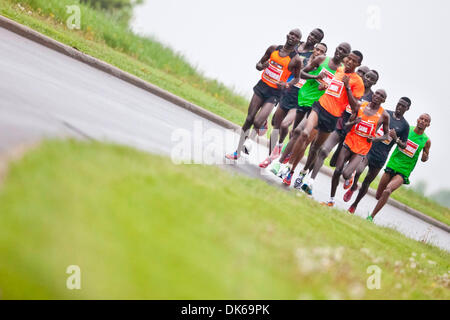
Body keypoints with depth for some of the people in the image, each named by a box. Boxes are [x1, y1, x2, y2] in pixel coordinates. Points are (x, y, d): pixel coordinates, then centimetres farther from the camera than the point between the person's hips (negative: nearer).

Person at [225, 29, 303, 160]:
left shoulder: (296, 59, -7)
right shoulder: (273, 49, 3)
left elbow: (297, 78, 5)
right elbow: (259, 64, 13)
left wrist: (286, 84, -14)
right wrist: (262, 66, -11)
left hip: (274, 93, -3)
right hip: (262, 86, 4)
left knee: (257, 123, -19)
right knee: (249, 119, 4)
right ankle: (238, 152, 13)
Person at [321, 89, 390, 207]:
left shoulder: (384, 115, -3)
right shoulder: (360, 106, 2)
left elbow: (386, 135, 7)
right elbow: (347, 124, 10)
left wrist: (374, 139, -11)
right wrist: (353, 122, -13)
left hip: (362, 149, -2)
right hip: (350, 141, 2)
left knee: (346, 174, -17)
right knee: (337, 171, -3)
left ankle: (350, 179, 22)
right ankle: (331, 200, 12)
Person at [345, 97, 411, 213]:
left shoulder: (405, 126, 3)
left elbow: (403, 145, 8)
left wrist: (396, 138, -12)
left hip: (380, 157, 0)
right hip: (369, 147, 0)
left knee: (366, 183, 8)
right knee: (358, 171, -26)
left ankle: (355, 204, 27)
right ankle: (353, 187, 7)